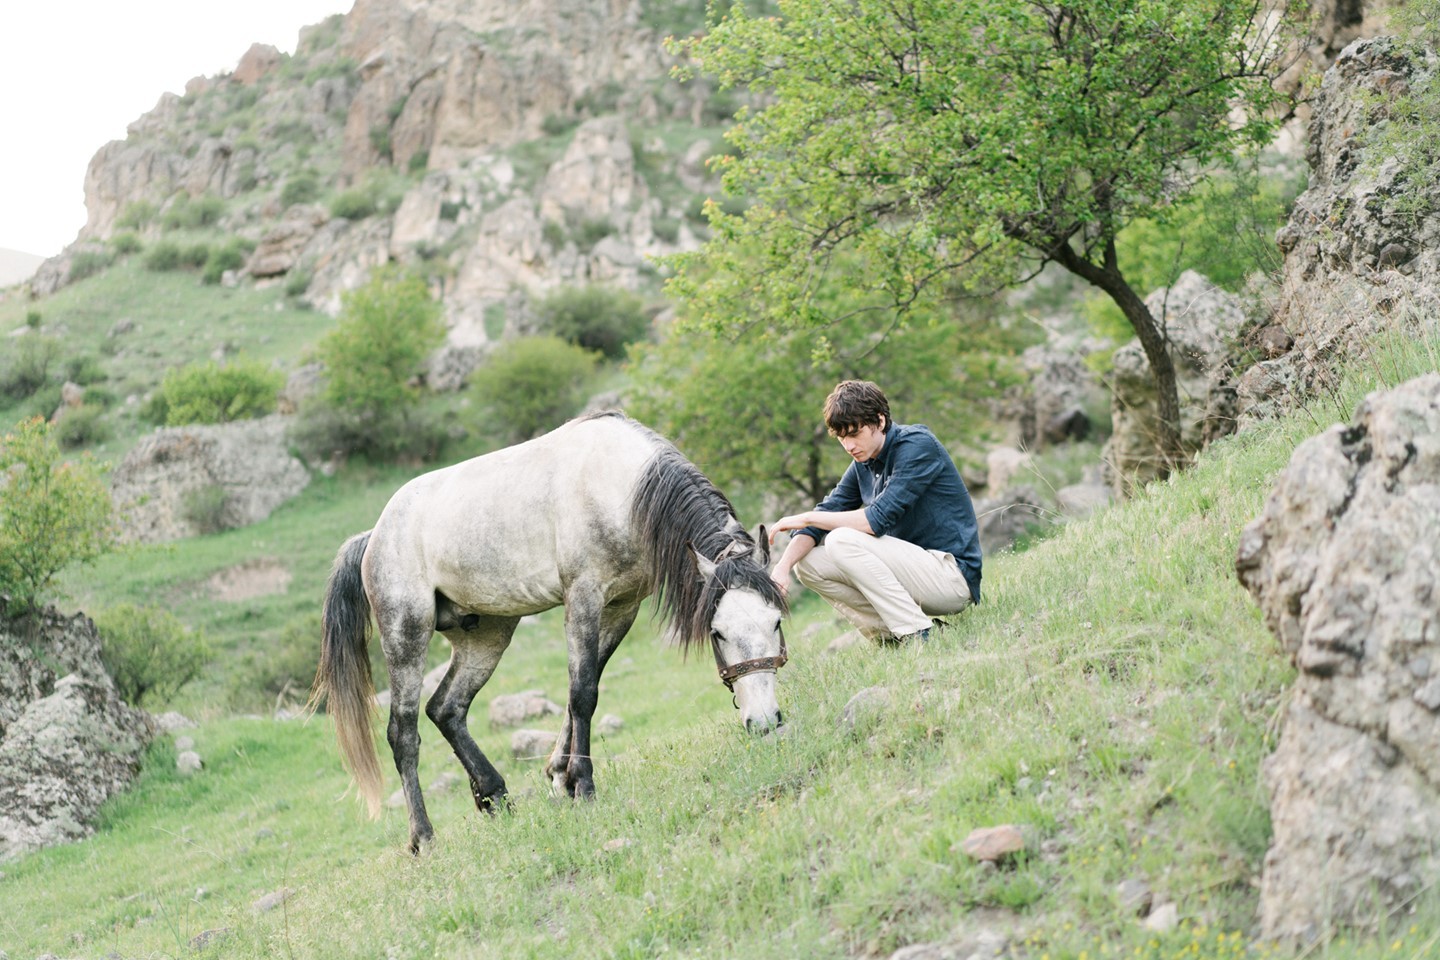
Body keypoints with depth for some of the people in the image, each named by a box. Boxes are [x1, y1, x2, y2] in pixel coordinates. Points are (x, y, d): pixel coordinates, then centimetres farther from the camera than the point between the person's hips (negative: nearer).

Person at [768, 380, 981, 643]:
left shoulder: (917, 445, -15)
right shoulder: (862, 464, 10)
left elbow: (879, 518, -24)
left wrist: (807, 518, -17)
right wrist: (783, 565, -13)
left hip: (952, 575, -9)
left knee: (843, 540, -24)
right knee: (807, 562, 1)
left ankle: (917, 637, -21)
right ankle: (889, 638, -4)